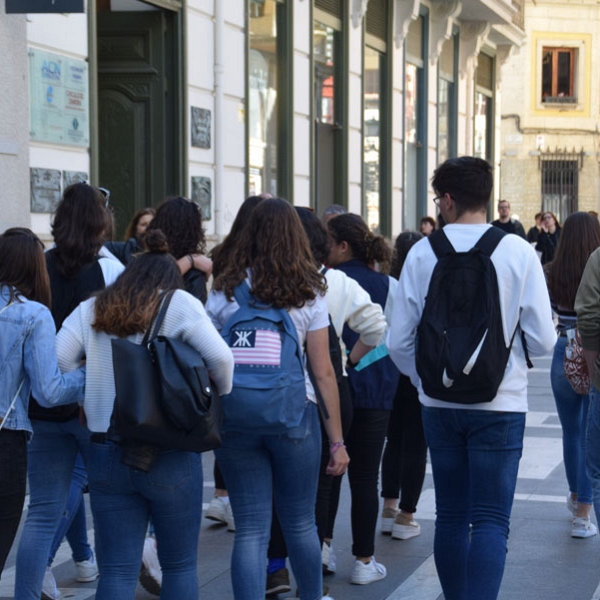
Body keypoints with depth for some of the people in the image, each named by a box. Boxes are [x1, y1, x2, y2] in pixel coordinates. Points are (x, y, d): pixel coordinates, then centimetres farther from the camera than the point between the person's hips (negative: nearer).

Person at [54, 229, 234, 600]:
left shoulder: (89, 311, 9)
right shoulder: (178, 303, -1)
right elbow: (221, 357, -11)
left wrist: (81, 402, 14)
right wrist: (223, 398, 6)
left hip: (106, 454, 3)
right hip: (170, 457, -3)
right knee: (180, 566, 11)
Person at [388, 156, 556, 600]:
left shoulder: (422, 253, -3)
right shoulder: (518, 251, -8)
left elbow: (399, 342, -2)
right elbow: (543, 340, -8)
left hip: (439, 402, 3)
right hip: (500, 402, -3)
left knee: (450, 516, 16)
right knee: (491, 522, -1)